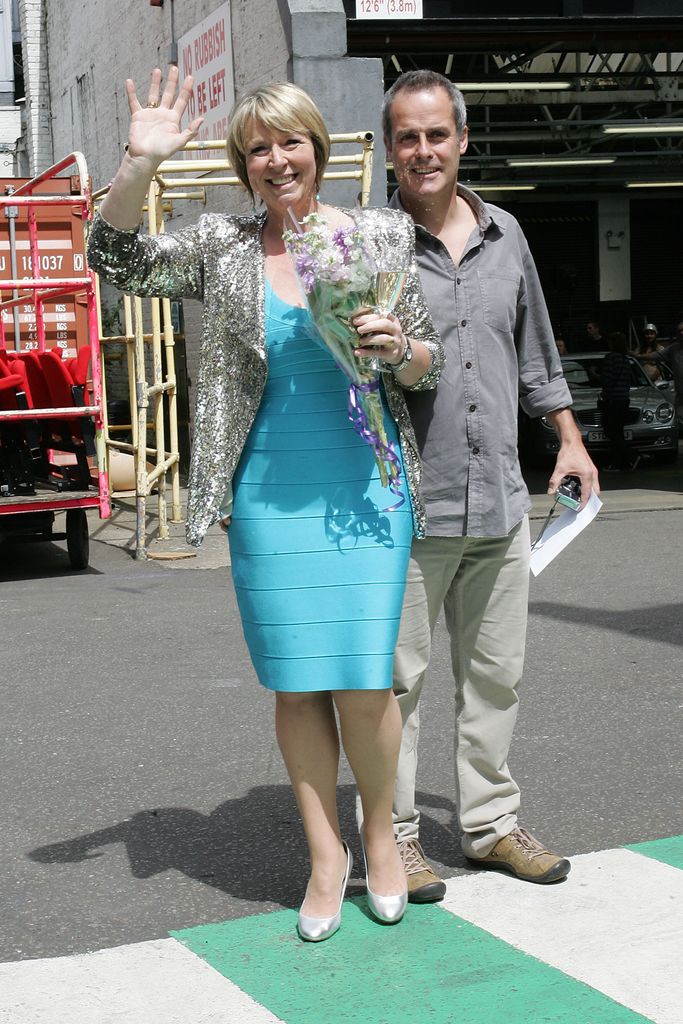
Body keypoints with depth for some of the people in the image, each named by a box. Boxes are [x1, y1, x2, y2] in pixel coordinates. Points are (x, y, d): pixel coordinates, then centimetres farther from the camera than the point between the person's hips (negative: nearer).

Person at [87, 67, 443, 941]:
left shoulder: (383, 236, 6)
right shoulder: (221, 247, 5)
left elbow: (426, 367, 10)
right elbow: (116, 261, -4)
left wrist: (397, 348, -12)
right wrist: (140, 163, -15)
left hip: (365, 489, 0)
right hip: (268, 497, 1)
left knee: (363, 680, -3)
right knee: (295, 682, 5)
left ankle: (380, 834, 23)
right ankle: (325, 853, 21)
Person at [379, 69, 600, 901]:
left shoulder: (504, 237, 12)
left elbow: (534, 349, 22)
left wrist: (570, 439, 21)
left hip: (500, 502, 5)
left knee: (494, 674, 13)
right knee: (396, 679, 1)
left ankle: (491, 823, 26)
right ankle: (394, 838, 13)